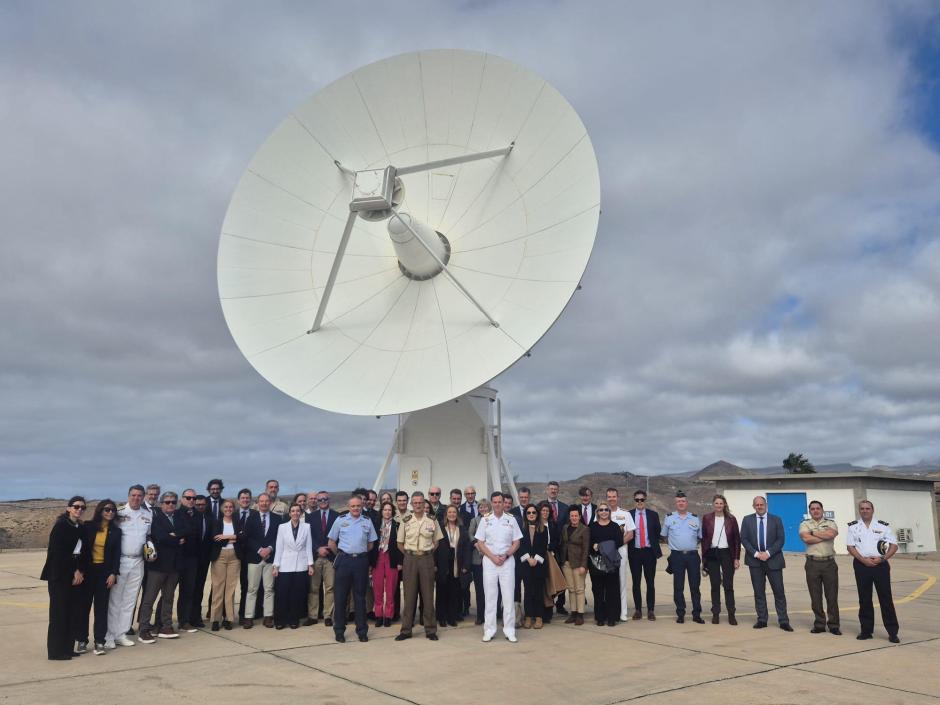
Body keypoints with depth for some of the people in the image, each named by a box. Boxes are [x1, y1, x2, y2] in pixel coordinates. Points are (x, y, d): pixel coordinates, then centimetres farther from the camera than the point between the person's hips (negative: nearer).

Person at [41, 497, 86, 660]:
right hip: (59, 575, -6)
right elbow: (57, 552, -13)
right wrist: (74, 572, -11)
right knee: (59, 612, -3)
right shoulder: (60, 525, -9)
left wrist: (79, 571, -2)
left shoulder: (80, 528, 11)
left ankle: (67, 648, 12)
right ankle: (56, 651, 3)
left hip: (74, 576, 6)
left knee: (70, 612, 7)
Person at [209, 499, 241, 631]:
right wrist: (232, 539, -7)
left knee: (231, 586, -1)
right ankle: (215, 618, 0)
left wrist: (226, 536, -9)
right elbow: (214, 538, -6)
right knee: (218, 586, -4)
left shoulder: (238, 522, 12)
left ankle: (228, 617, 3)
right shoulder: (216, 522, 9)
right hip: (219, 556, -1)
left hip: (234, 556, 1)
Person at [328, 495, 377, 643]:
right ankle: (339, 631, 13)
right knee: (340, 596, 2)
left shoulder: (367, 522, 5)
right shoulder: (340, 520, 2)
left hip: (361, 561, 1)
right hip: (344, 561, -1)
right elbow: (332, 542, 7)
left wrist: (361, 554, 10)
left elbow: (370, 543, 13)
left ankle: (362, 631, 15)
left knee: (360, 596, 7)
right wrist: (340, 556, 11)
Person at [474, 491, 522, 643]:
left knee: (508, 596, 0)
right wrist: (493, 557, -8)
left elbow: (516, 543, 5)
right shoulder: (485, 521, 4)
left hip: (507, 561, 0)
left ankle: (509, 630, 5)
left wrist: (505, 556, -9)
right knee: (490, 596, 3)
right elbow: (480, 543, 3)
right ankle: (489, 630, 9)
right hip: (489, 561, 0)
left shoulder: (511, 520, 4)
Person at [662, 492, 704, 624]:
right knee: (678, 586, 3)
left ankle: (697, 614, 11)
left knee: (695, 586, 3)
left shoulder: (695, 519, 8)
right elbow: (664, 536, 13)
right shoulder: (669, 518, 4)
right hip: (677, 555, -1)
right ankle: (680, 614, 11)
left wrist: (693, 545, 8)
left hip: (693, 555, 1)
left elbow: (700, 537, 14)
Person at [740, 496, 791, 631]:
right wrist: (756, 553, -11)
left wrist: (768, 553, -12)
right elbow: (744, 539, 1)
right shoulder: (747, 520, 5)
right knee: (759, 592, 5)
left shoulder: (776, 520, 3)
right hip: (755, 560, 1)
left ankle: (783, 621, 6)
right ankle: (762, 620, 12)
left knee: (779, 591, -1)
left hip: (773, 560, -1)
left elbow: (780, 540, -2)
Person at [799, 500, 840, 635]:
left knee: (832, 595, 3)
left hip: (829, 563, 0)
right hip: (812, 563, 0)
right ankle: (819, 624, 15)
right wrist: (825, 536, -9)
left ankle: (834, 625, 12)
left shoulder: (830, 523, 7)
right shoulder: (805, 524, 6)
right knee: (815, 596, 5)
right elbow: (806, 538, -13)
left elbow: (831, 534, -16)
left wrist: (813, 533, -8)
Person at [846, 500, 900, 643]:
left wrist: (882, 558, -11)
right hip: (861, 565, 1)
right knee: (864, 599, 7)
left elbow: (894, 545, 2)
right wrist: (863, 559, -11)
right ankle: (866, 630, 15)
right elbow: (850, 547, 2)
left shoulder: (883, 526, 5)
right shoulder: (853, 526, 6)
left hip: (880, 565, -1)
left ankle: (892, 631, 5)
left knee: (886, 598, -1)